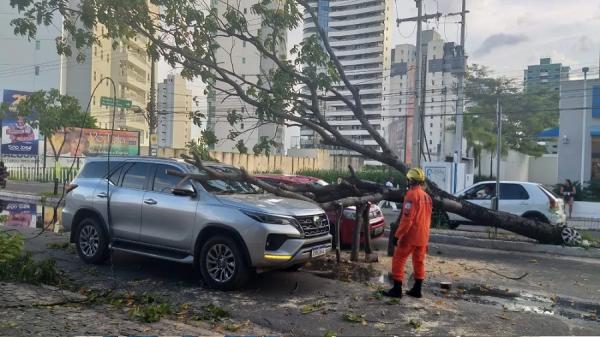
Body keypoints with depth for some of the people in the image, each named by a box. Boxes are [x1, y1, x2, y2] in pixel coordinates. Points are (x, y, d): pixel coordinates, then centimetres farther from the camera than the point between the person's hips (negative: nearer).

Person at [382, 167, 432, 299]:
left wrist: (398, 235, -17)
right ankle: (417, 290, 20)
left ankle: (397, 289, 0)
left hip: (410, 235, -8)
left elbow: (407, 218, -21)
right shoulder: (426, 196, 11)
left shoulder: (411, 195, -16)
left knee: (398, 259, 0)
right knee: (419, 261, 14)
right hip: (423, 236, 8)